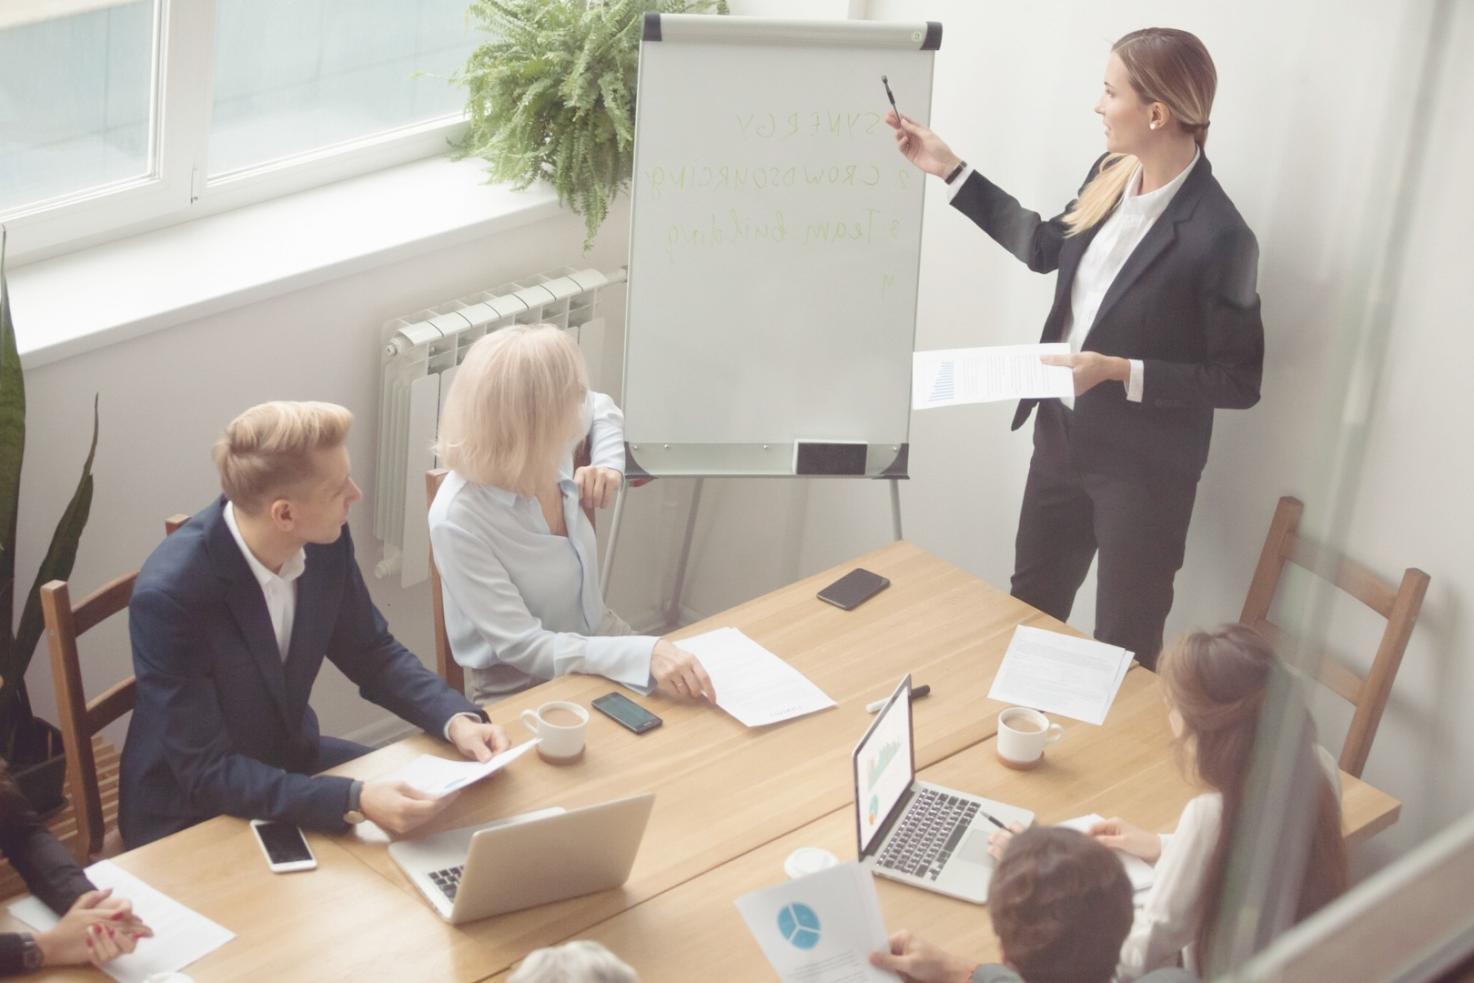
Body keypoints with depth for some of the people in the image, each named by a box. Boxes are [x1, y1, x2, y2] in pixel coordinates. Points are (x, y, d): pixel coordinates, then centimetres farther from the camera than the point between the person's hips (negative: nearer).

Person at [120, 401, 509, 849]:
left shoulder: (325, 540, -13)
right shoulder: (169, 594, -31)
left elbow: (372, 654, 5)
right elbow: (207, 773, -29)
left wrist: (457, 719, -13)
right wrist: (355, 801, -39)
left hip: (290, 762, 7)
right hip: (191, 814, -7)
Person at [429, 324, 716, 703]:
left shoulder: (547, 451, -8)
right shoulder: (459, 519, -27)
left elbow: (601, 408, 17)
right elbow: (522, 647, -28)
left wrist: (609, 467, -2)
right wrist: (644, 653, -38)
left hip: (600, 639, 7)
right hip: (525, 695, -7)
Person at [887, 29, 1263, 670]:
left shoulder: (1217, 237, -27)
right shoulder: (1109, 177, -5)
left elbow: (1239, 381, -20)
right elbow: (1045, 246, 15)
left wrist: (1119, 371, -26)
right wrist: (949, 170, 12)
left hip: (1143, 467, -7)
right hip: (1061, 433, 8)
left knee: (1123, 648, 9)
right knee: (1029, 606, 25)